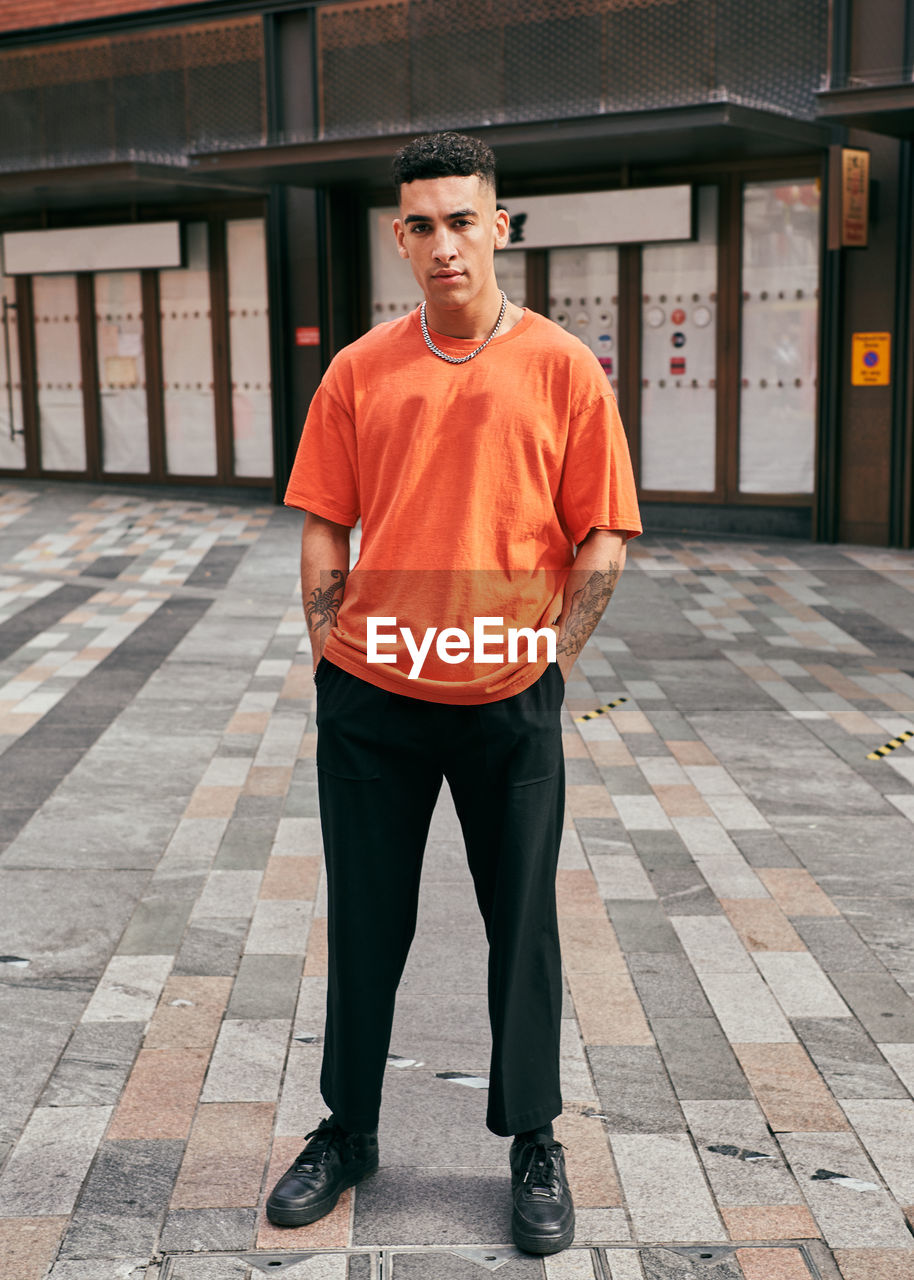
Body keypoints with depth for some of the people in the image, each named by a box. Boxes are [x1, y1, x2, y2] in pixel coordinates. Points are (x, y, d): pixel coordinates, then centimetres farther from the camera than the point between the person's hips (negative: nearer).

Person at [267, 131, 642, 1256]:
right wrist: (331, 650, 0)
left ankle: (533, 1143, 28)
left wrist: (551, 654, -6)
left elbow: (602, 537, 0)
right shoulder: (358, 371, 4)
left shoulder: (564, 368, -2)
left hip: (510, 701, -1)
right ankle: (348, 1131, 31)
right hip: (369, 699, 2)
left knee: (522, 926, 9)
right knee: (364, 923, 12)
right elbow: (324, 526, 7)